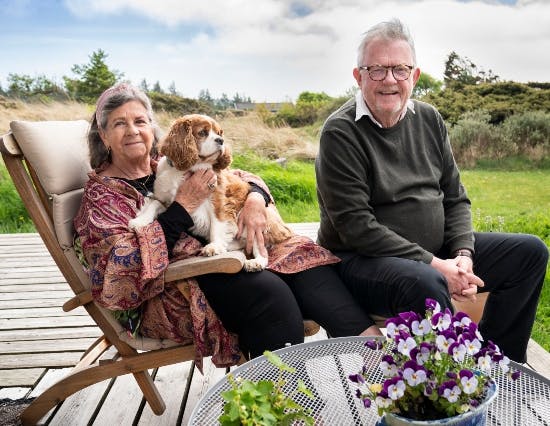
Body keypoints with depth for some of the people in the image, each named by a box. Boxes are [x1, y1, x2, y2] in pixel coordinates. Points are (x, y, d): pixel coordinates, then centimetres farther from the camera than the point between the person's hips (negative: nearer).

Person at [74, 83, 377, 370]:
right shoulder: (101, 194, 1)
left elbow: (238, 177, 19)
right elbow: (119, 271, -15)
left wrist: (255, 198, -8)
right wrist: (183, 206, -15)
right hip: (169, 293, -6)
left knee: (305, 260, -17)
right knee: (268, 290, -30)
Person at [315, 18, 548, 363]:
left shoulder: (429, 120, 7)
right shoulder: (340, 133, -14)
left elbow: (456, 198, 11)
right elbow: (356, 227, -20)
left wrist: (463, 254, -8)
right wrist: (434, 265, -22)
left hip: (438, 250, 8)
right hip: (362, 258, -7)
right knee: (425, 283, -38)